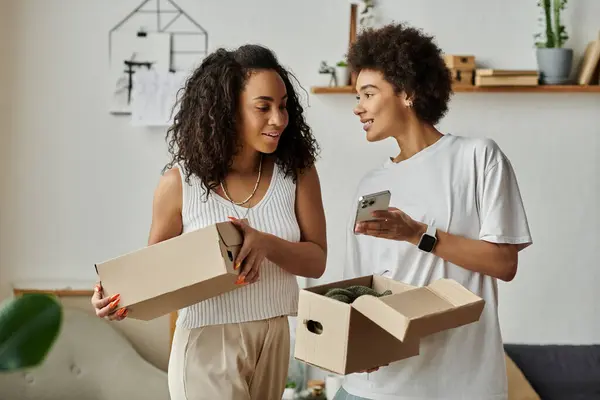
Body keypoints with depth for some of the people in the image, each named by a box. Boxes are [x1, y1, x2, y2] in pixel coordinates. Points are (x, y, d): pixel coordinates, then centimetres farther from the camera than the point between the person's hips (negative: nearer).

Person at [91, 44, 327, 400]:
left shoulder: (297, 171, -6)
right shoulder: (180, 182, -12)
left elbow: (316, 260, -4)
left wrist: (265, 243, -23)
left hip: (274, 339, 4)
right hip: (208, 344, -3)